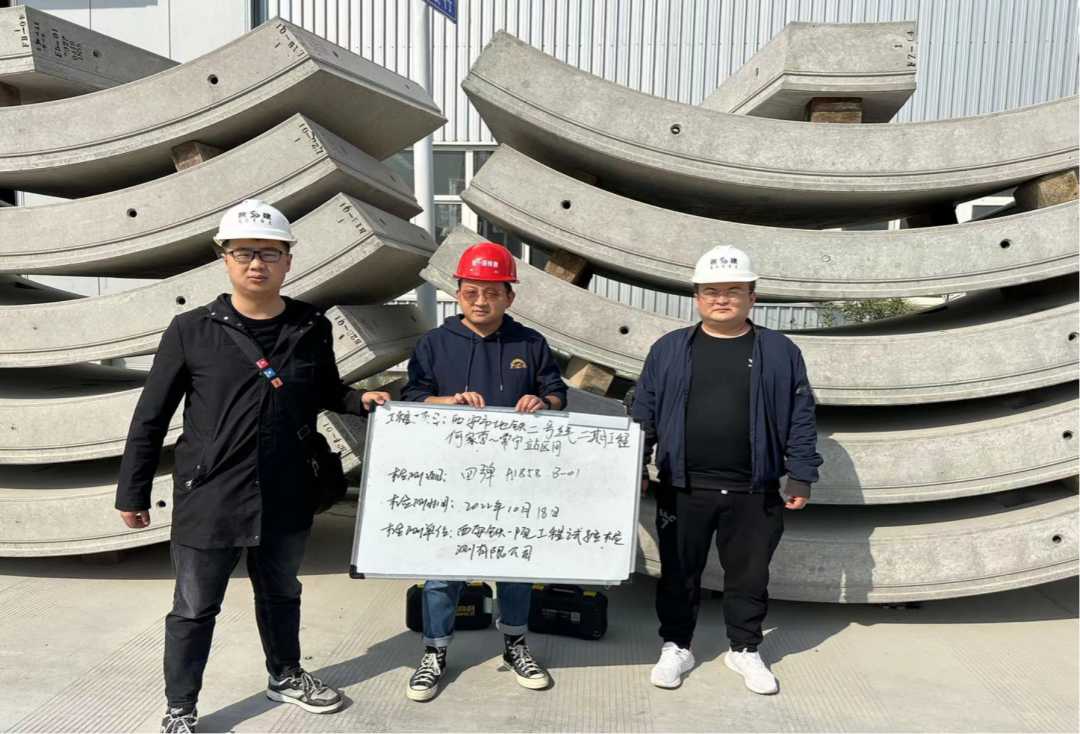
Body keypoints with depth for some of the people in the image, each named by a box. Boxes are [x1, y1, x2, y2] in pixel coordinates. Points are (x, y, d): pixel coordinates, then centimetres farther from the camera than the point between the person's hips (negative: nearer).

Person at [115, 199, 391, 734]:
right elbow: (150, 418, -2)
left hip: (286, 499, 3)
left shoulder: (312, 328, -1)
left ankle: (285, 677, 46)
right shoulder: (192, 331, -8)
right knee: (194, 609, 12)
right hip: (208, 501, -3)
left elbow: (327, 394, 14)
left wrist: (361, 400, -6)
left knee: (280, 595, 23)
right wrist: (133, 492, 0)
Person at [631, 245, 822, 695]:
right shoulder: (669, 350, 2)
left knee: (749, 574, 14)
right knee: (679, 572, 12)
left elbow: (801, 420, 2)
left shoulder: (780, 352, 1)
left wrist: (800, 477, -2)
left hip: (754, 492, 0)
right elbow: (644, 413, 5)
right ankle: (676, 646, 30)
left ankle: (745, 649, 33)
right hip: (683, 489, 0)